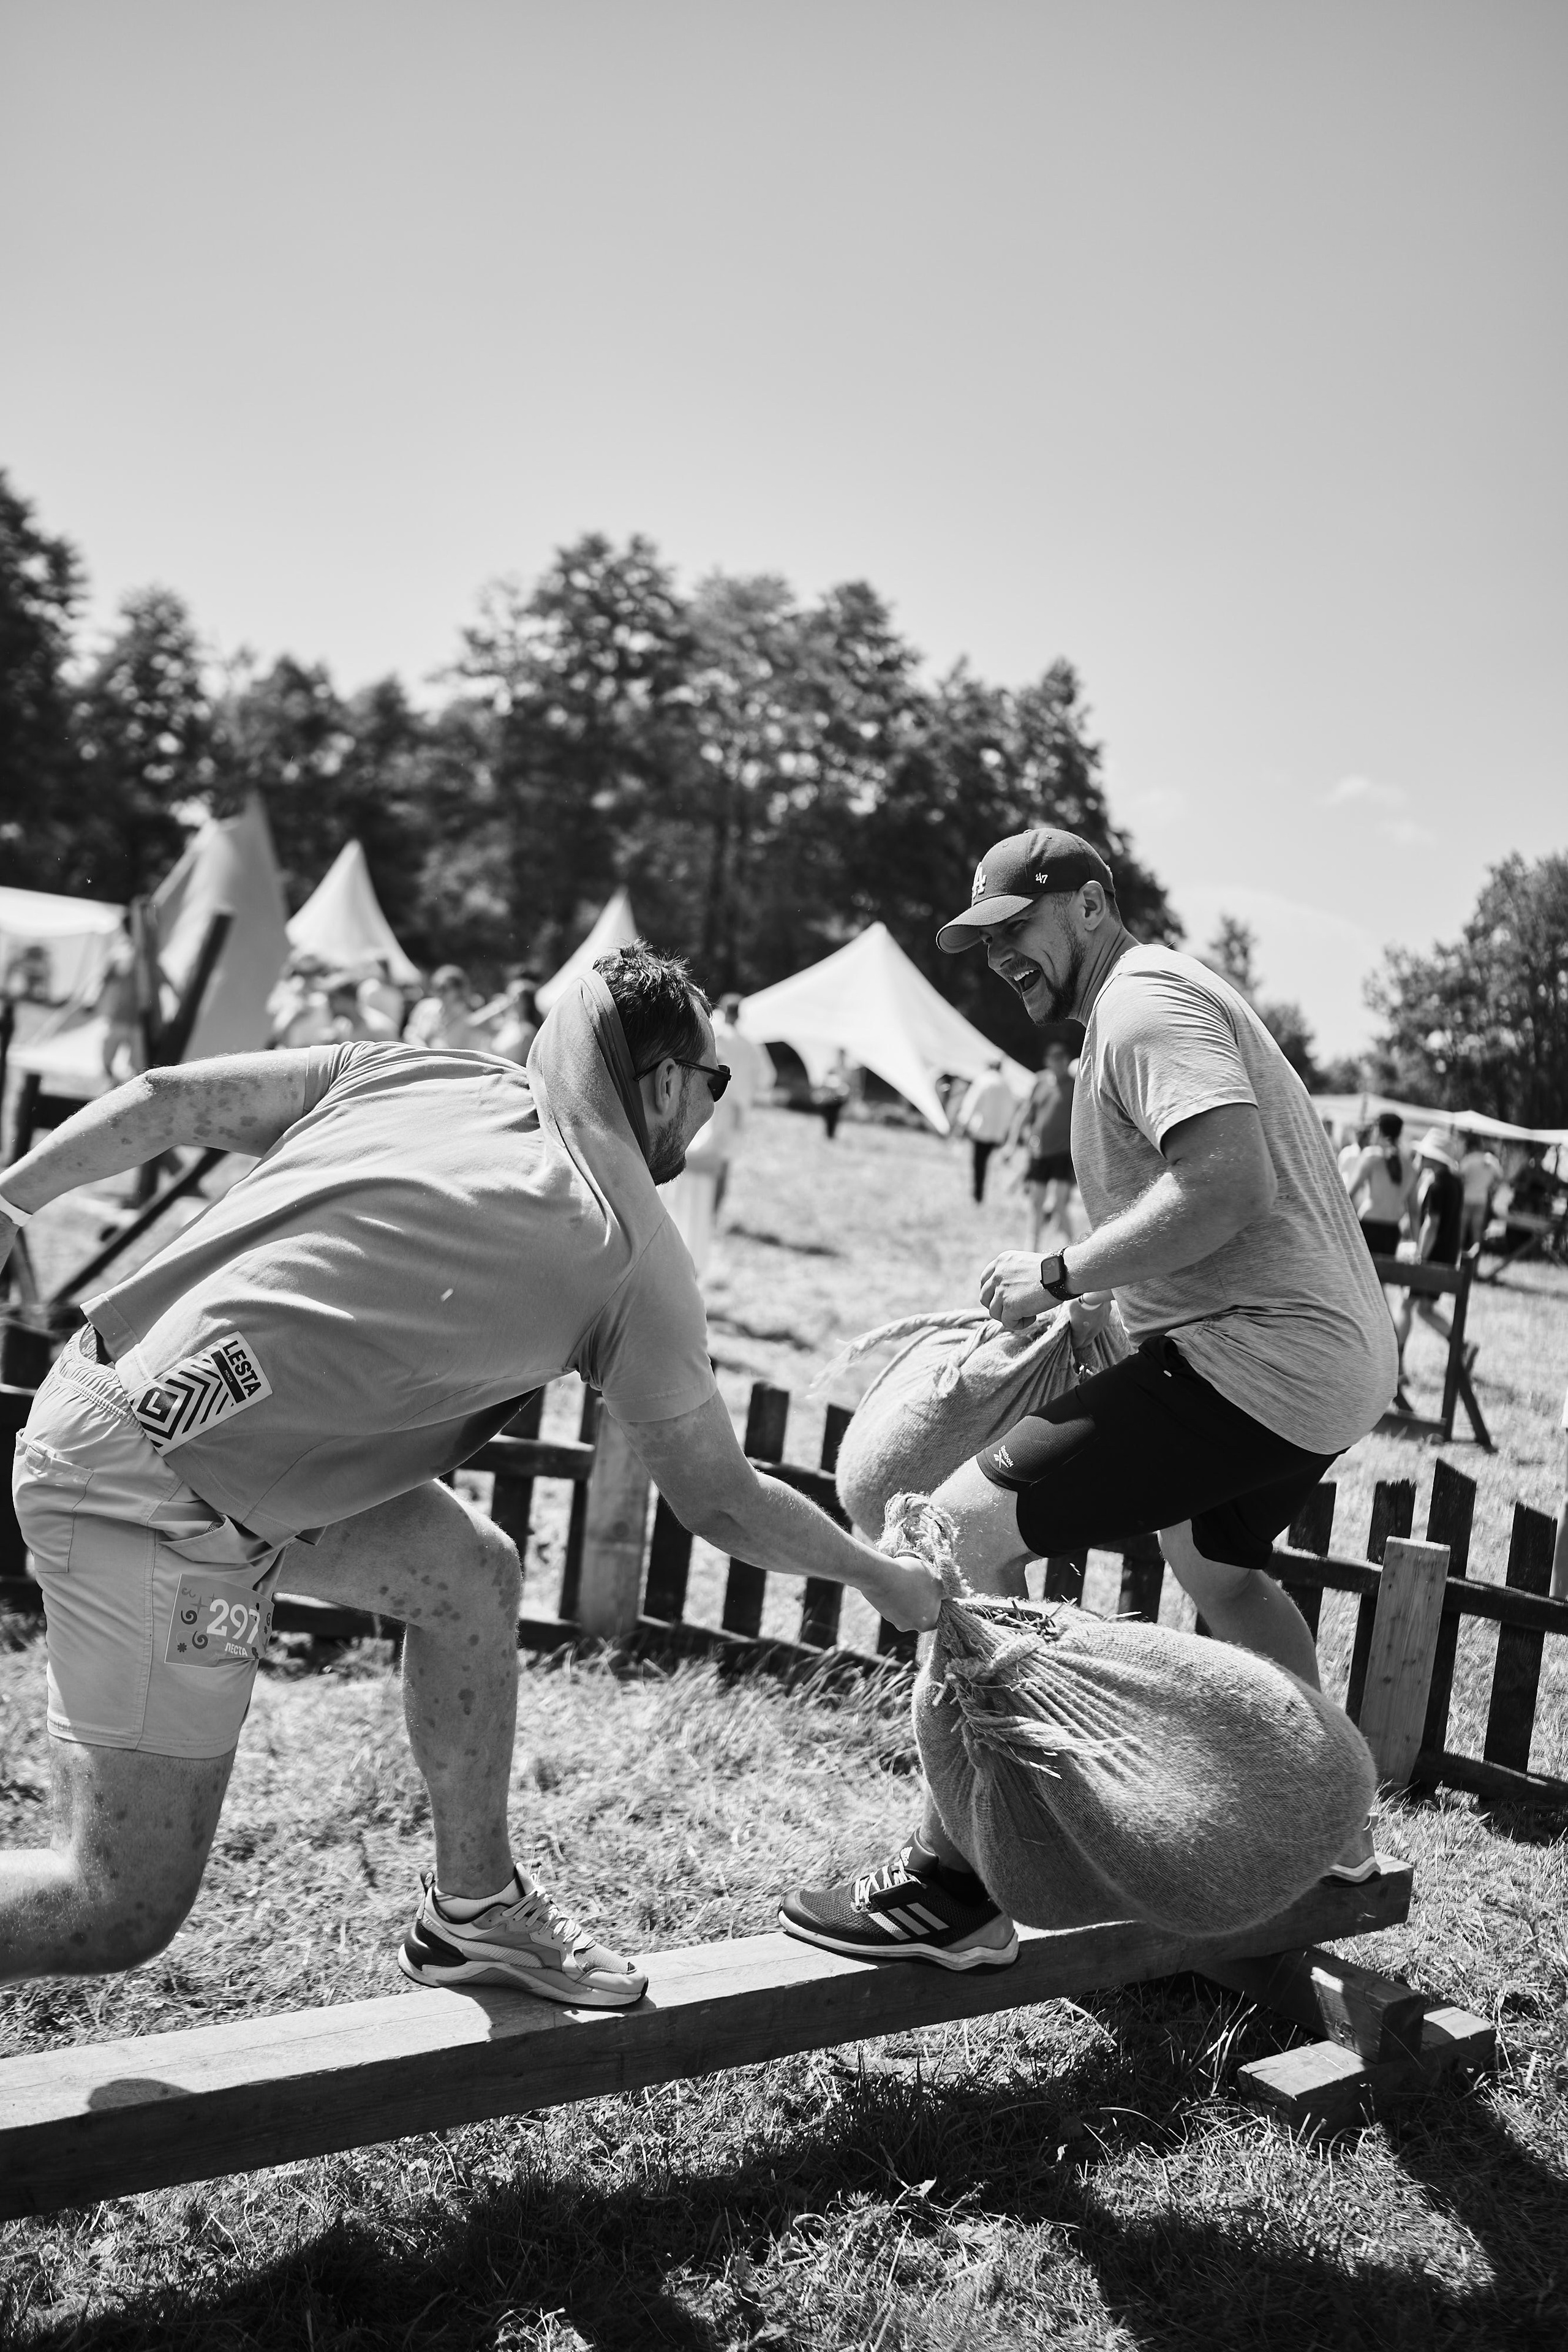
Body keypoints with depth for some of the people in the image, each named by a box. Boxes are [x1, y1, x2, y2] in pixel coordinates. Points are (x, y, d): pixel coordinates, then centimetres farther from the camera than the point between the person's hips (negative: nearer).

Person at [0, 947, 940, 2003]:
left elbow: (168, 1097, 5)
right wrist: (884, 1577, 19)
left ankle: (474, 1910, 26)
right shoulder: (633, 1252, -5)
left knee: (470, 1568, 15)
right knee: (123, 1912, 1)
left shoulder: (419, 1071, 9)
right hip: (160, 1502, -8)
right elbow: (723, 1503, 4)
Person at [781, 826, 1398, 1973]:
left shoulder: (1142, 1000, -10)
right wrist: (1088, 1312, 9)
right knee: (1218, 1563, 36)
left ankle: (956, 1887, -12)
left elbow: (1227, 1185, -25)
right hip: (1340, 1360, 11)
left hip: (1263, 1361, -11)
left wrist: (1060, 1276, -18)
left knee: (967, 1524, -14)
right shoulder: (1176, 997, 23)